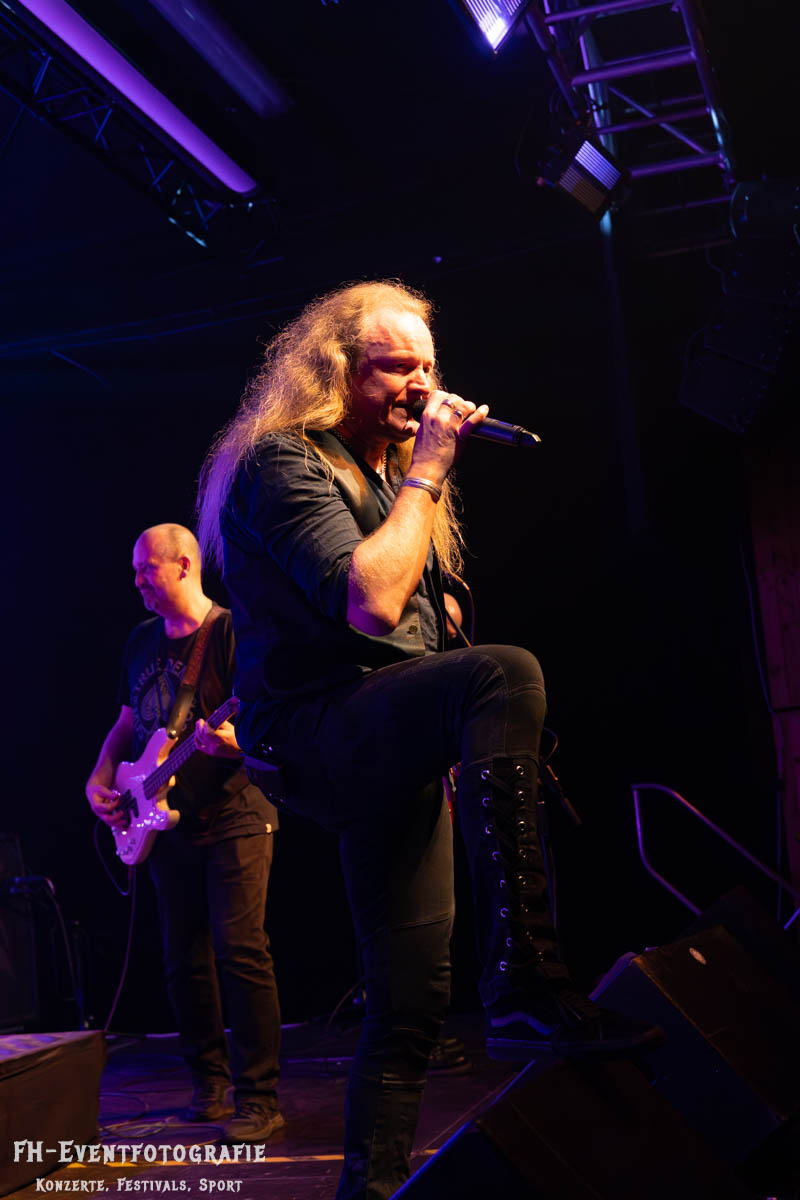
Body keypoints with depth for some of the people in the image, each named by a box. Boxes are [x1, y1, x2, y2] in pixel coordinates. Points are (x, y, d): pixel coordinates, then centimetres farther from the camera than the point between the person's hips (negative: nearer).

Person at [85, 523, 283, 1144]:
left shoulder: (230, 631, -8)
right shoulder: (142, 642, 14)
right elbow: (127, 724, 23)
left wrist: (236, 739, -34)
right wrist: (100, 780, 8)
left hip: (234, 818, -7)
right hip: (167, 824, 7)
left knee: (240, 952, -11)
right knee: (185, 960, 11)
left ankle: (259, 1099, -4)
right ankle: (210, 1081, 25)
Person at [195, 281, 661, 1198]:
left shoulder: (383, 469, 20)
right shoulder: (281, 463, -8)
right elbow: (371, 601, -23)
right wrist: (426, 473, -13)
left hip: (385, 756, 9)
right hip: (311, 735, -9)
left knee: (410, 1001, 6)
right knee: (503, 672, -34)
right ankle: (525, 991, -37)